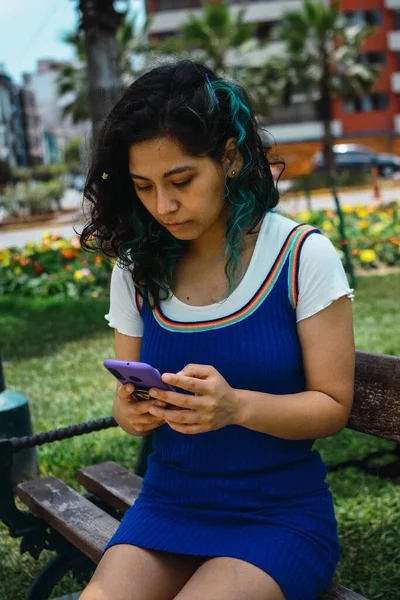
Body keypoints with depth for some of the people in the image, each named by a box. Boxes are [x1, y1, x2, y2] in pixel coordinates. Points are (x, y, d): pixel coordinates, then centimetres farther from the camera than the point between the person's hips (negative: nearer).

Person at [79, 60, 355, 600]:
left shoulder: (304, 256, -9)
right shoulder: (137, 270, 3)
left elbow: (333, 406, -7)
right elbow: (131, 403, 10)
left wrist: (237, 406, -25)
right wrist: (131, 414, -14)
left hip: (280, 513, -3)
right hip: (168, 505, 3)